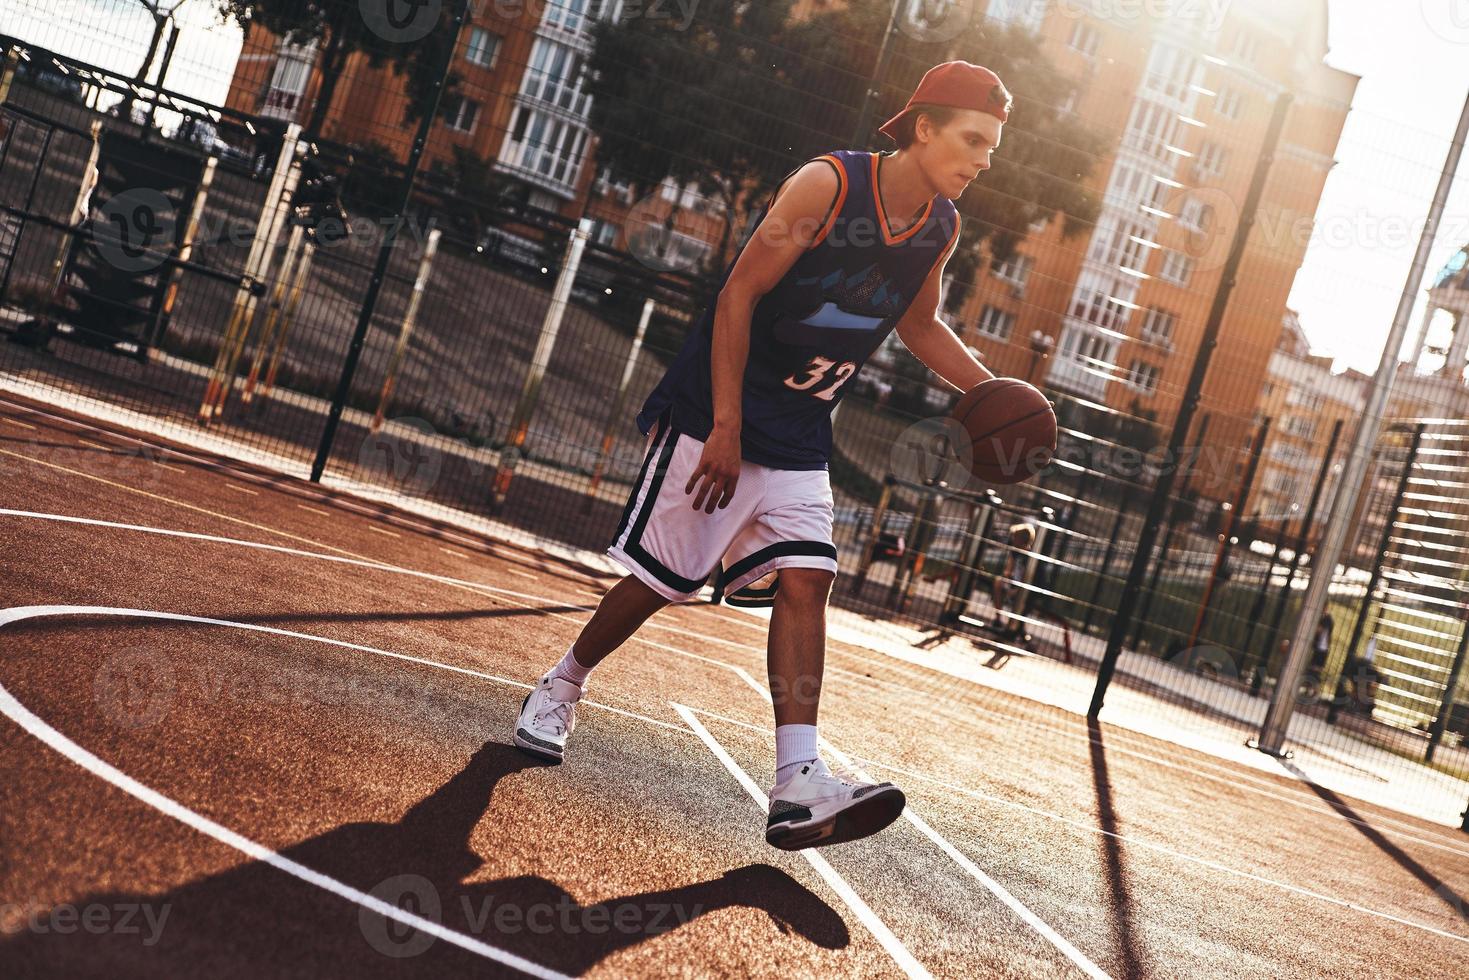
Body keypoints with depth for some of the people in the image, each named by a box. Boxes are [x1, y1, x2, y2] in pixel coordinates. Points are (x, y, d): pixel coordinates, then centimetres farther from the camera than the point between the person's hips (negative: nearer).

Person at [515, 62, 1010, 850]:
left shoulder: (942, 229, 4)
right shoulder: (826, 184, -18)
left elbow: (918, 324, 22)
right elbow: (738, 297, -18)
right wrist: (726, 427, -23)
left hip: (800, 442, 6)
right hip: (720, 416, -6)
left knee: (805, 581, -8)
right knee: (662, 578, 0)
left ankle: (798, 786, -12)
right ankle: (560, 688, 25)